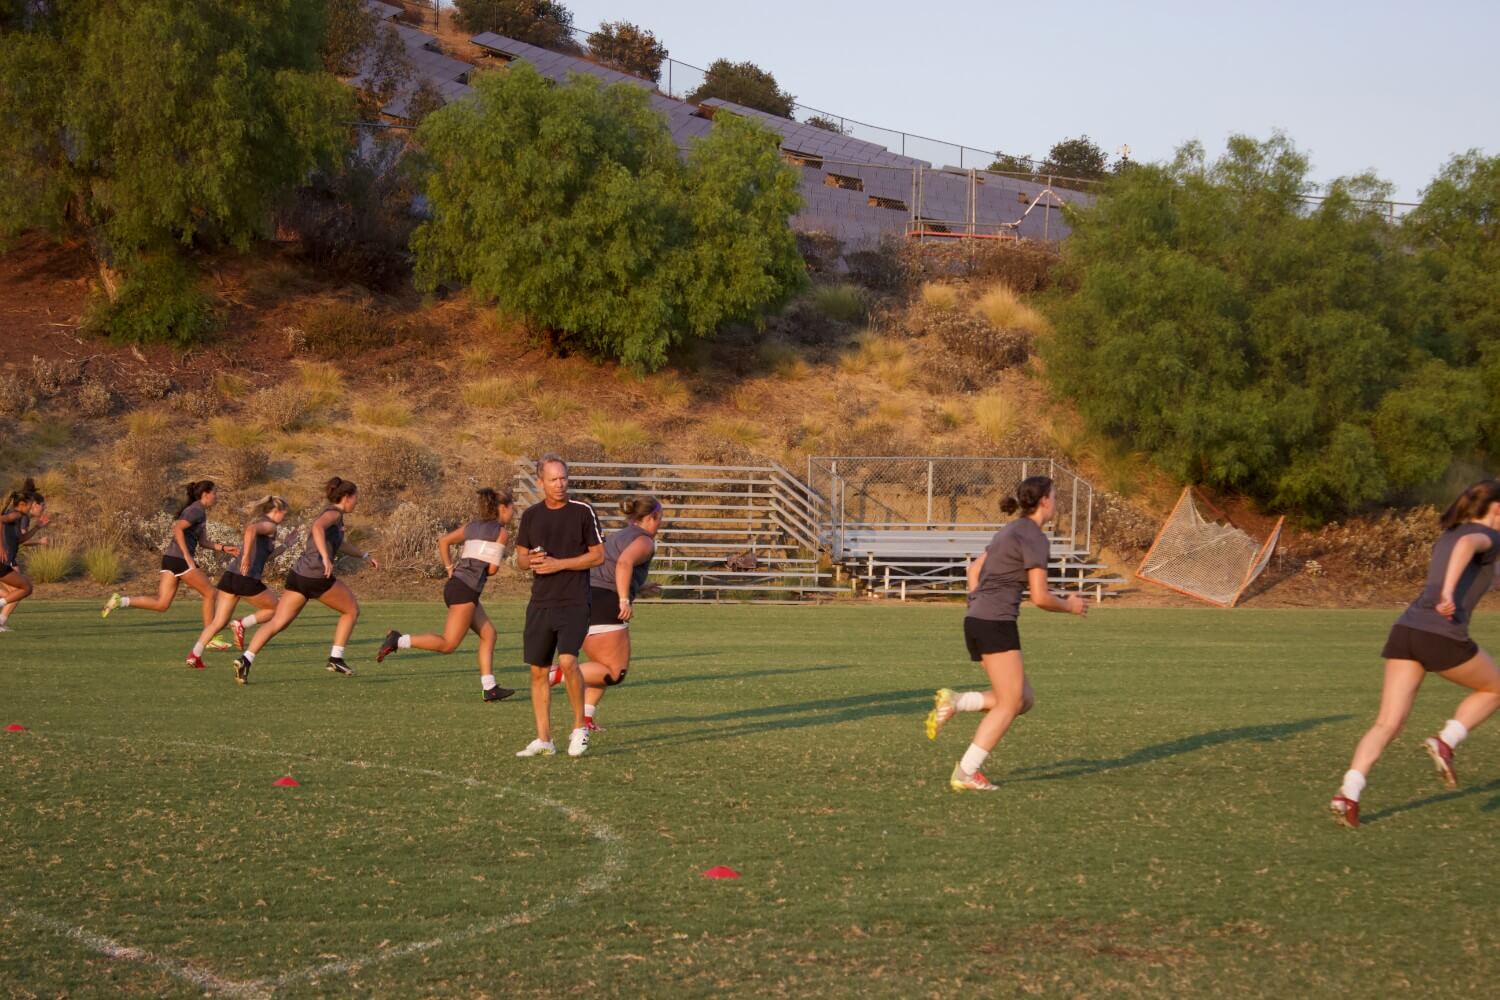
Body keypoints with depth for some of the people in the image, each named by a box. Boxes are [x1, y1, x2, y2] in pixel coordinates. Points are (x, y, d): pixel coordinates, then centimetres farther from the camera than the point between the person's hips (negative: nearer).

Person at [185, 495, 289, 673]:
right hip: (247, 579, -8)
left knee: (218, 622, 7)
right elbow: (251, 530, -24)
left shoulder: (258, 522, 24)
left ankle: (194, 654, -8)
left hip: (230, 575, 8)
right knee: (274, 608, 14)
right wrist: (246, 557, -28)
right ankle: (242, 624, -4)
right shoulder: (270, 525, -2)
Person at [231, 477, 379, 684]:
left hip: (298, 575, 8)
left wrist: (364, 556, 42)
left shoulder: (330, 513, 23)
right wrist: (326, 557, -37)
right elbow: (317, 527, -29)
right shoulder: (334, 513, -6)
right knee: (351, 610, 14)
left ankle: (246, 659, -18)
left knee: (277, 623, 0)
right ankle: (336, 659, 13)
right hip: (318, 577, -8)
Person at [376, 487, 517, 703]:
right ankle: (398, 640, -15)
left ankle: (489, 688, 11)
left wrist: (450, 569, 16)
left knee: (488, 633, 13)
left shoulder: (473, 526, 19)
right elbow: (492, 568, -4)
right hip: (466, 589, -9)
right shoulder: (500, 531, -1)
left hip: (454, 585, 9)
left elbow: (443, 541, 16)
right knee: (448, 644, -8)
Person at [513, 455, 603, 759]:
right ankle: (544, 739, 13)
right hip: (540, 603, 5)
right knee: (538, 671, 5)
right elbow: (521, 555, 18)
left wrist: (559, 564, -12)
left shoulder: (583, 512, -3)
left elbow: (598, 555, -3)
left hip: (574, 602, -5)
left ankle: (579, 727, -2)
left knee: (567, 661, -21)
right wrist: (531, 560, -6)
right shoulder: (531, 515, 8)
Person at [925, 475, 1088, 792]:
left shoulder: (1010, 531, 18)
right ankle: (965, 774, -4)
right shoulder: (1035, 538, -11)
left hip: (977, 621, 9)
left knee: (1024, 700, 12)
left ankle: (954, 702, 0)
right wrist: (1069, 605, 4)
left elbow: (975, 569, 25)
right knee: (1009, 704, -2)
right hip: (997, 623, -9)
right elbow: (1040, 597, -13)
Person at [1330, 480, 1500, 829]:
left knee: (1388, 724, 1)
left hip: (1406, 629, 6)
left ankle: (1348, 794, -17)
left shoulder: (1445, 537, 25)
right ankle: (1445, 742, 2)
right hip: (1443, 637, -6)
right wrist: (1449, 592, -30)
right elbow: (1467, 545, -21)